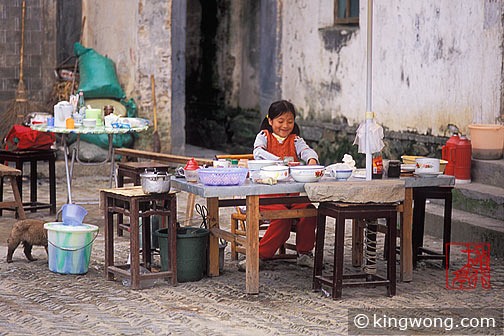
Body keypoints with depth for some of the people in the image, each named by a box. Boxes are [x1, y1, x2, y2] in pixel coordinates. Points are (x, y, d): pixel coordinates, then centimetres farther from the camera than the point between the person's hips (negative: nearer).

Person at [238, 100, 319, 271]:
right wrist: (279, 161, -32)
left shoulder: (295, 140, 17)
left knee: (309, 211, -24)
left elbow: (306, 150, -4)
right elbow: (258, 153, -13)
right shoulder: (264, 136, 9)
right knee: (281, 215, -30)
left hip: (292, 192, 3)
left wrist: (312, 159, -30)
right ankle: (258, 256, -17)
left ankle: (304, 253, -5)